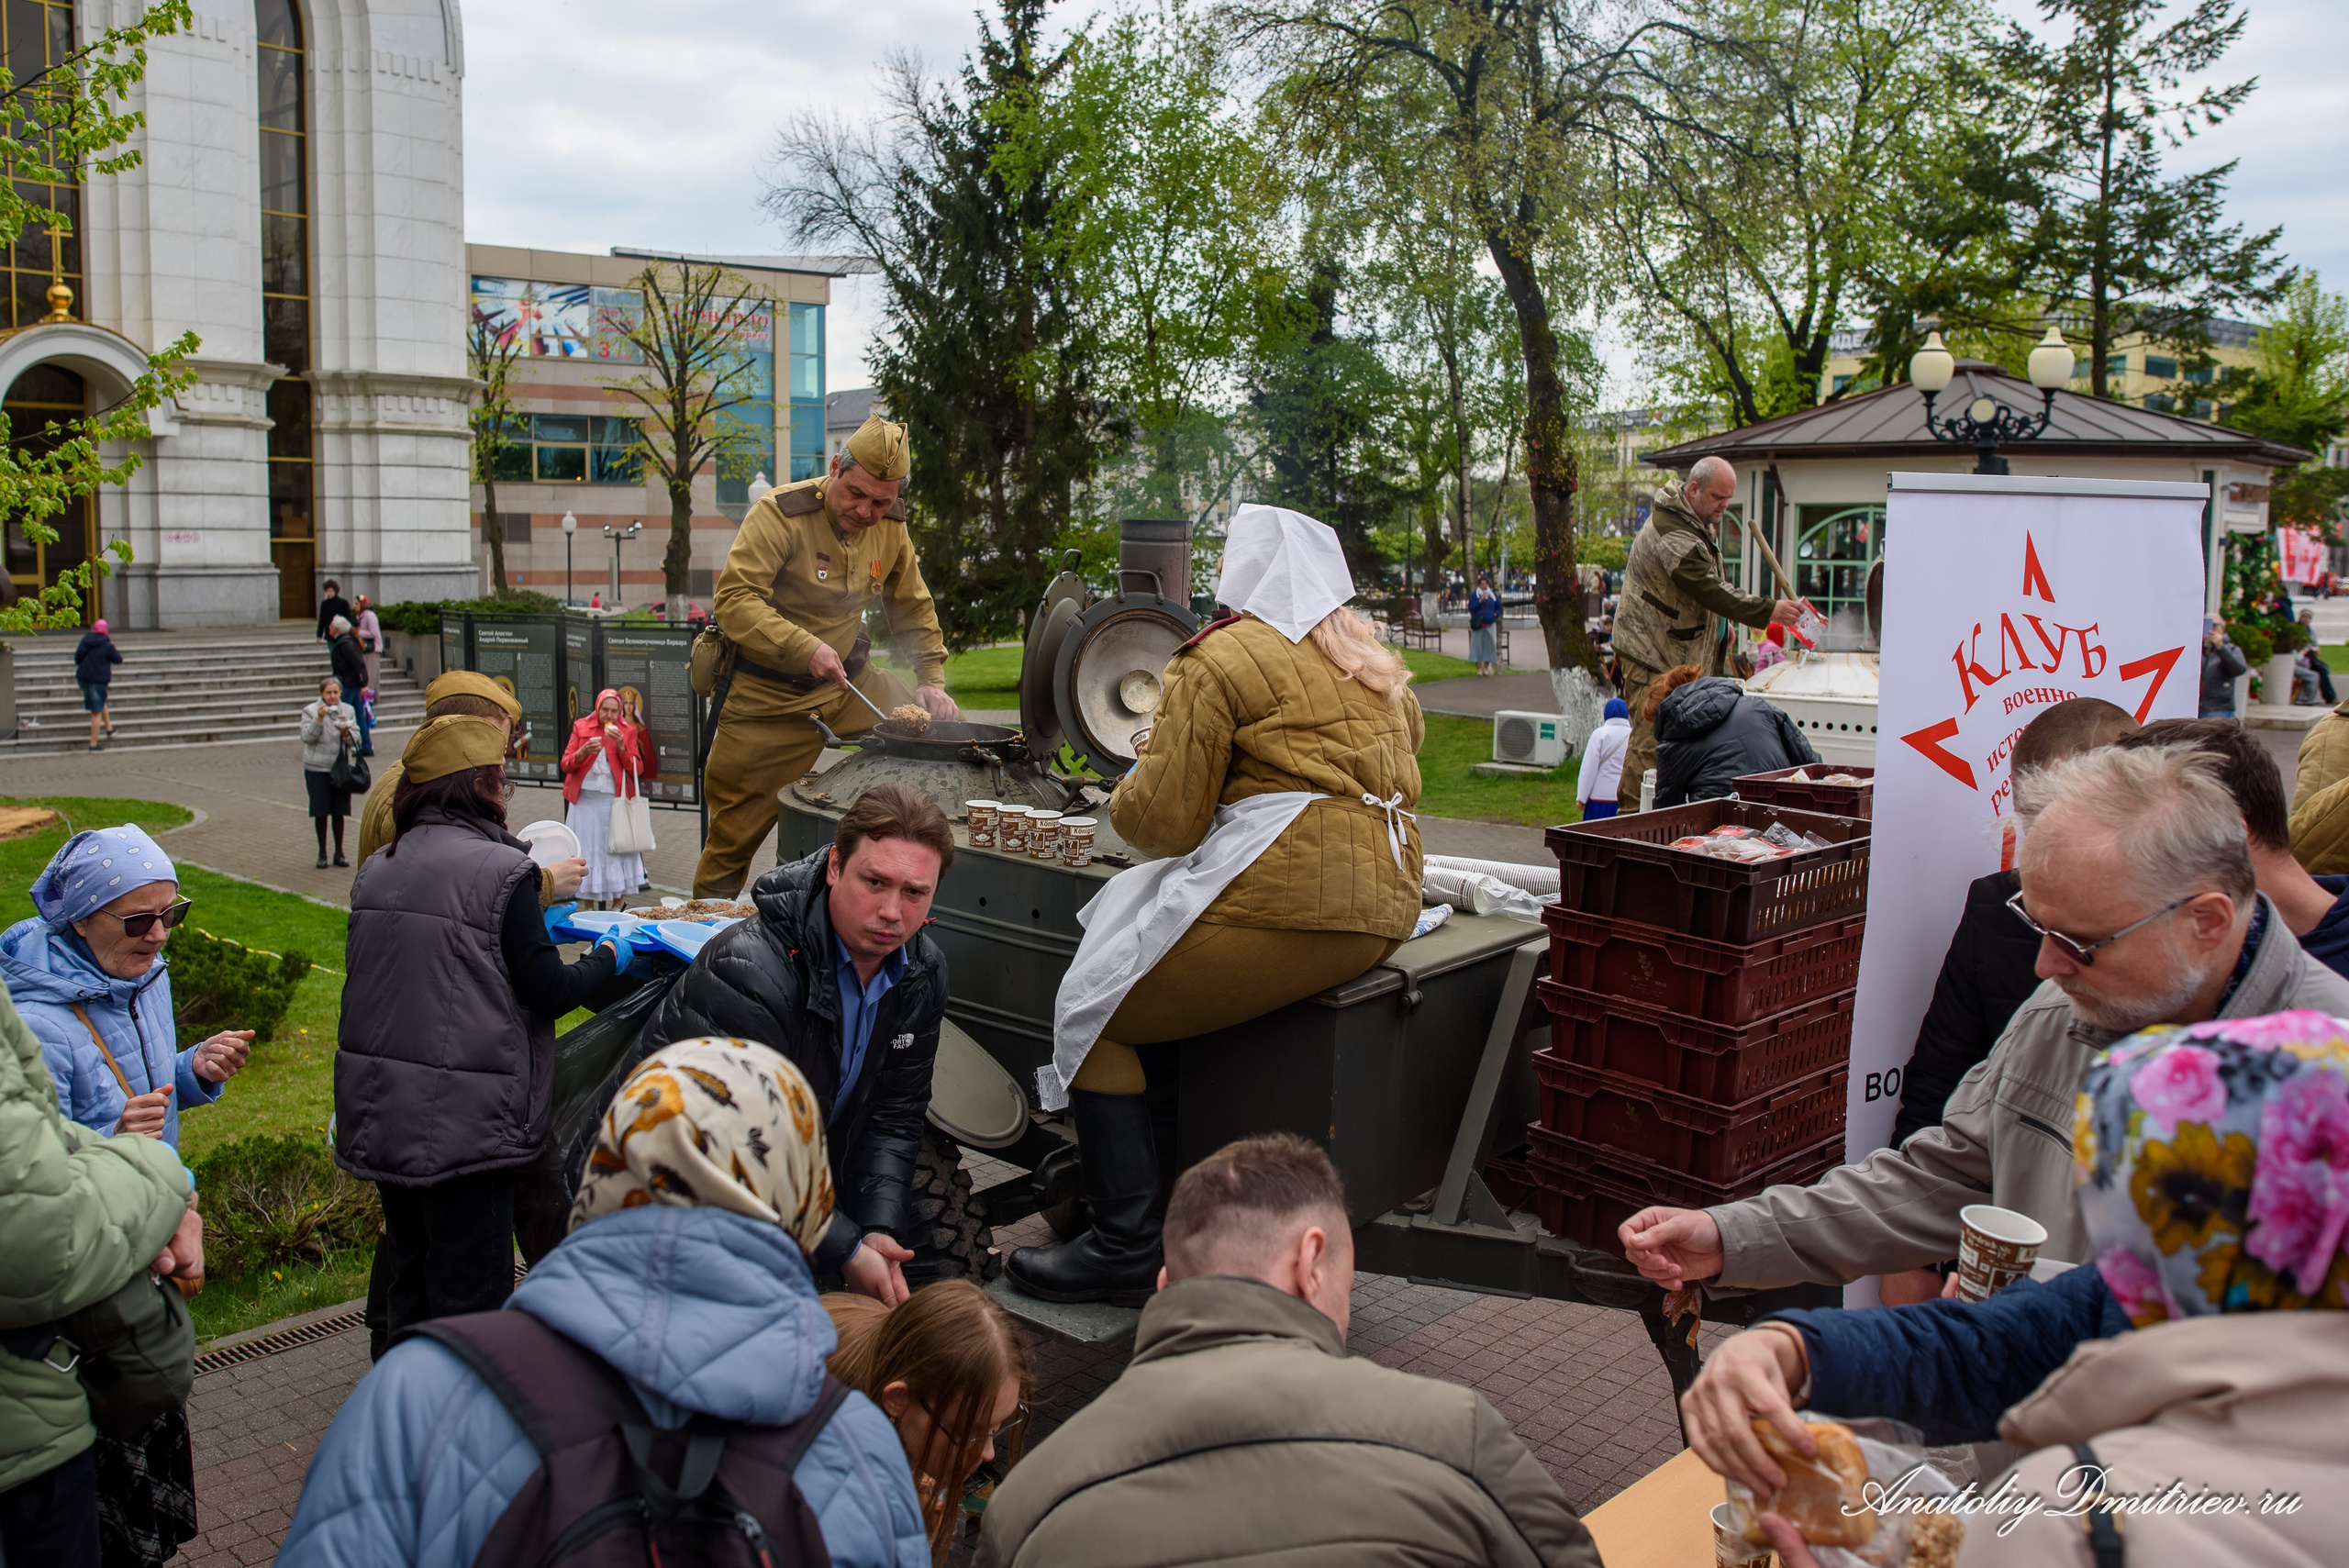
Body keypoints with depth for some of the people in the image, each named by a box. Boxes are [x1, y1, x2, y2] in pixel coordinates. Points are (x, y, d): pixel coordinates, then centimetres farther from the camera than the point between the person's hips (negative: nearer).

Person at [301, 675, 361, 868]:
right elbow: (307, 737, -12)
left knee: (339, 812, 7)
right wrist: (319, 720, -23)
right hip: (317, 768, -2)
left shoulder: (348, 710, 5)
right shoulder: (310, 711, -2)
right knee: (320, 813, 3)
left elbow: (356, 740, 2)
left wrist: (346, 733, -19)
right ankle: (322, 854, 14)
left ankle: (339, 853, 17)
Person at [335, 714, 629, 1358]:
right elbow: (547, 991, -14)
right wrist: (607, 959, 5)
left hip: (378, 1112, 8)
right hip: (464, 1119, -8)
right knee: (471, 1284, 4)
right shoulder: (502, 870, -15)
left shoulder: (375, 871, 7)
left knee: (407, 1262, 23)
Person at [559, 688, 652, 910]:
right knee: (587, 853, 0)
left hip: (615, 802, 0)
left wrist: (621, 746, -13)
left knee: (616, 851, -3)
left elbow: (638, 770, 0)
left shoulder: (628, 731, 8)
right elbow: (566, 765, 4)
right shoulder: (581, 727, 8)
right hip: (585, 801, 1)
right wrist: (583, 752, -15)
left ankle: (617, 907, 4)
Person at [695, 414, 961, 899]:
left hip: (848, 685, 6)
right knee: (733, 836, 0)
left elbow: (914, 609, 14)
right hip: (769, 697, -5)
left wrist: (930, 681, 3)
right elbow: (734, 600, -27)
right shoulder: (780, 513, -19)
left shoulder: (890, 526, 1)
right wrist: (807, 648, -38)